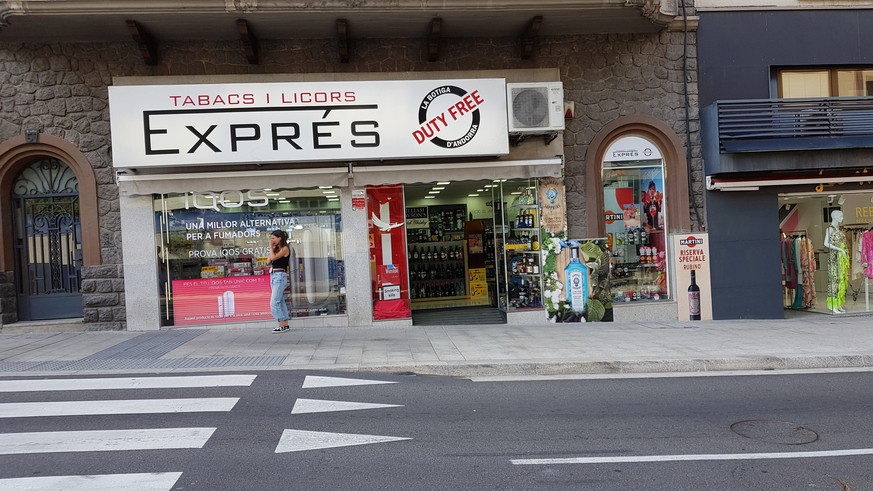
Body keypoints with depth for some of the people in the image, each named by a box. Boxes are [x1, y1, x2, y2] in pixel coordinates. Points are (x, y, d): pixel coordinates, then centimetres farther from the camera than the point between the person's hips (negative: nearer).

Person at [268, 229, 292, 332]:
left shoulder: (285, 248, -7)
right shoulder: (277, 249, 17)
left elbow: (273, 257, -17)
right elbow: (269, 261, 11)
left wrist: (271, 248, -3)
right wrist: (272, 249, 10)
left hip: (280, 276, -9)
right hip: (273, 275, 9)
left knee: (274, 303, -13)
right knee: (280, 301, 10)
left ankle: (282, 325, -11)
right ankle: (285, 324, 13)